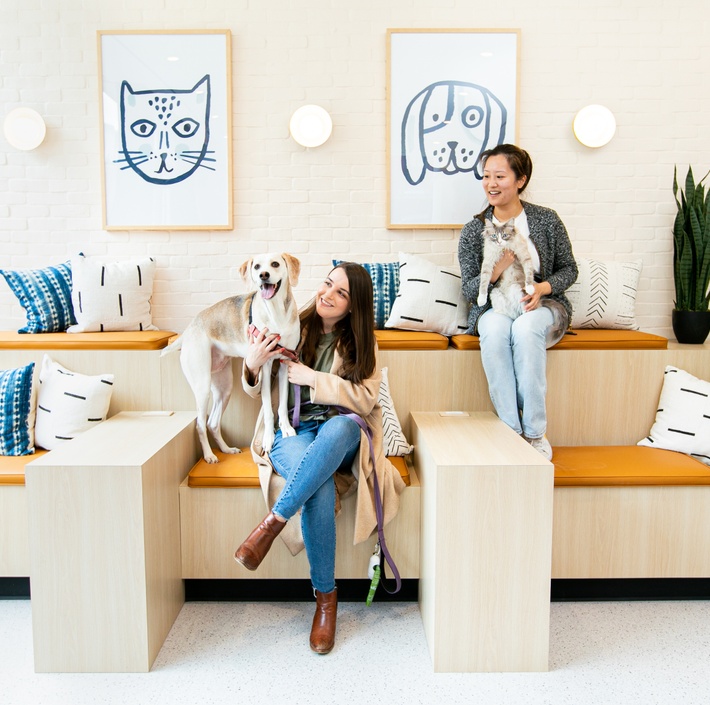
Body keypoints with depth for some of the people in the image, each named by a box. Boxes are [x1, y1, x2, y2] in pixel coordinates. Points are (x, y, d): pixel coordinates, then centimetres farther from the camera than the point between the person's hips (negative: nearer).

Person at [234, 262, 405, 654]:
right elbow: (255, 390, 7)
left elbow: (365, 399, -5)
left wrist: (312, 378, -13)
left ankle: (272, 523, -30)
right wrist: (253, 364, -17)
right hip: (292, 430, 0)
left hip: (342, 432, 1)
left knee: (337, 428, -39)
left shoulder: (361, 342, 7)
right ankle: (325, 597, -16)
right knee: (319, 486, -34)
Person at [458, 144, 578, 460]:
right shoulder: (473, 230, 1)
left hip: (541, 306, 0)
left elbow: (569, 269, 7)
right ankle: (511, 431, -28)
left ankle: (535, 433, -26)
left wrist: (543, 288, -14)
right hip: (494, 308, 1)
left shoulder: (547, 220, 0)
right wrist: (495, 271, -20)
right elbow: (469, 291, 0)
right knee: (494, 329, -36)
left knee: (526, 327, -36)